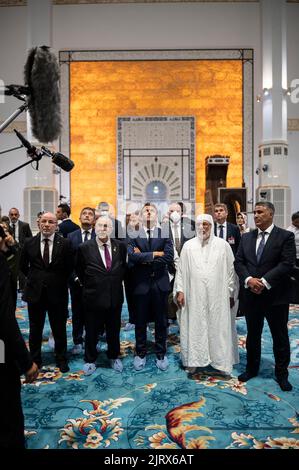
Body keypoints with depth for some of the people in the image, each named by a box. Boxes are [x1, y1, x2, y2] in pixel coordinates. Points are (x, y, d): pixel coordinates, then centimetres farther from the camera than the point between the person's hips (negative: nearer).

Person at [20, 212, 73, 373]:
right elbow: (23, 266, 12)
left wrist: (59, 281, 2)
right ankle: (35, 359, 35)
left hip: (57, 292, -2)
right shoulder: (29, 243, -1)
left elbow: (69, 267, 1)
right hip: (35, 292, 2)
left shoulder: (65, 243, -8)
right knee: (35, 329, 16)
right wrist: (34, 278, 9)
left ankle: (61, 359, 32)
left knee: (59, 329, 12)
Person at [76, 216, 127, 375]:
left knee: (114, 331, 18)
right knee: (91, 332, 14)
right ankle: (90, 360, 36)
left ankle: (114, 357, 41)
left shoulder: (120, 246, -3)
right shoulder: (84, 248, -10)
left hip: (115, 297, 2)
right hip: (93, 297, -2)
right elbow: (79, 271, 5)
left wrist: (117, 282, 8)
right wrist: (88, 285, 6)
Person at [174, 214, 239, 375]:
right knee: (194, 328, 6)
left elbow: (230, 270, 3)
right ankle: (194, 360, 21)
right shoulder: (188, 245, 2)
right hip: (194, 296, 0)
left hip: (218, 296, 0)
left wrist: (231, 294, 2)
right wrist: (179, 291, -1)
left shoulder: (223, 245, 0)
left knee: (218, 327, 7)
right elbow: (181, 270, 4)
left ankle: (220, 361, 22)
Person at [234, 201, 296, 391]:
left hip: (276, 296, -3)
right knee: (252, 335, 17)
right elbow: (239, 262, 3)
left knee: (280, 336, 12)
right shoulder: (246, 237, 7)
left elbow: (287, 264, -14)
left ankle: (282, 373, 31)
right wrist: (249, 280, -14)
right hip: (251, 295, 4)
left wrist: (264, 281, -20)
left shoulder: (286, 236, -6)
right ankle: (252, 368, 35)